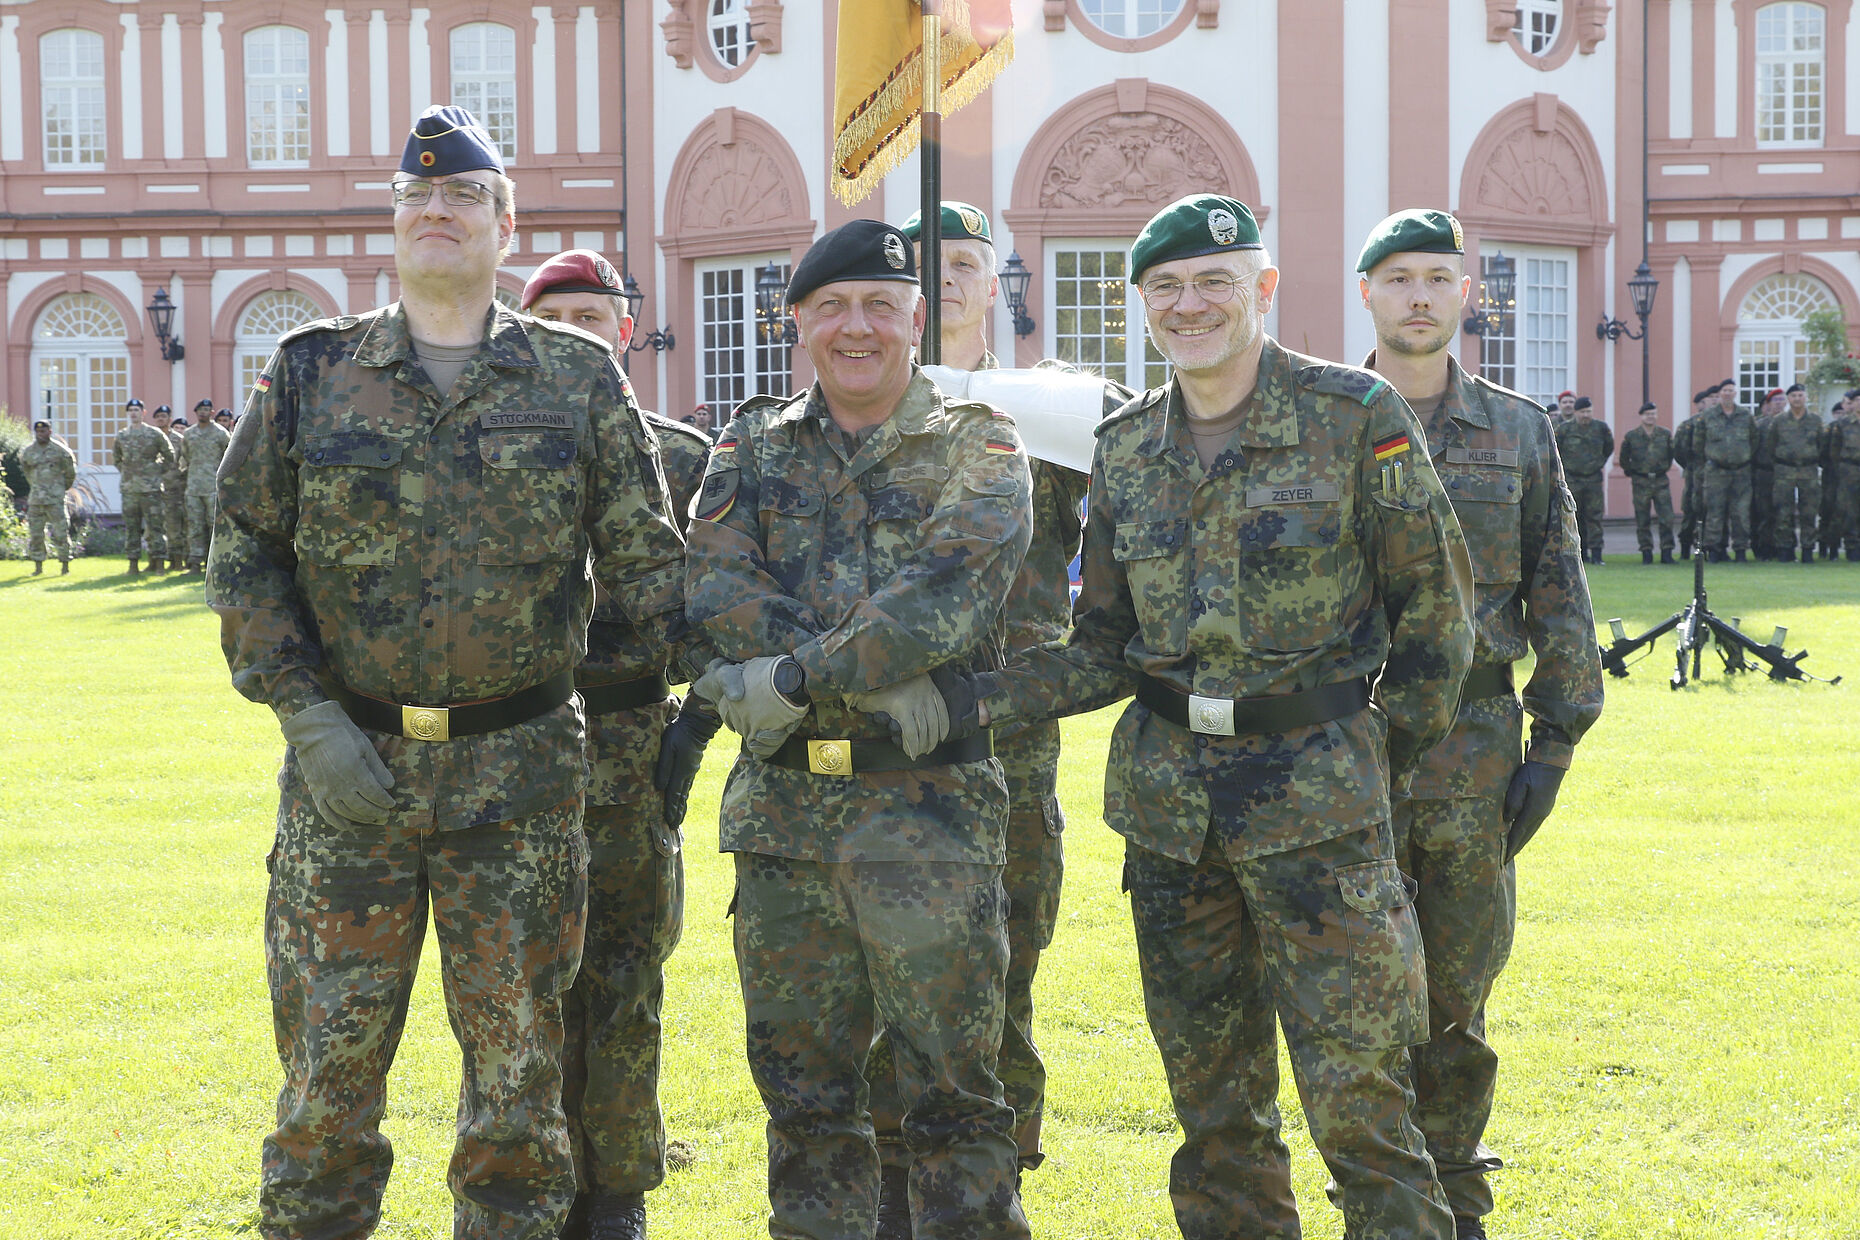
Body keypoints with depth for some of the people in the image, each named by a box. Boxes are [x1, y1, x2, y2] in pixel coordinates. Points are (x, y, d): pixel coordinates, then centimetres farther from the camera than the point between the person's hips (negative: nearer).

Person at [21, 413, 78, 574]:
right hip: (35, 499, 4)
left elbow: (70, 473, 7)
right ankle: (38, 566, 12)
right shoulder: (27, 452, 6)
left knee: (60, 533, -5)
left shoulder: (60, 451, -3)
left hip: (55, 499, -4)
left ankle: (65, 565, 1)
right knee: (35, 534, 4)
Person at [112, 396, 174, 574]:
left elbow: (169, 456, 9)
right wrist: (125, 472, 13)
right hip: (129, 488, 3)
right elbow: (115, 458, 25)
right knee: (131, 527, 3)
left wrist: (157, 469, 4)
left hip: (150, 487, -3)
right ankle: (133, 563, 7)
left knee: (154, 525, -4)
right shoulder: (121, 436, 10)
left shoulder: (155, 434, 1)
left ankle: (157, 562, -1)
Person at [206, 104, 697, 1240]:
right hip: (346, 763, 0)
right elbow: (245, 554, 5)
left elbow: (647, 555, 6)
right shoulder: (310, 373, 6)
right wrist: (307, 717, -6)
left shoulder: (579, 380, 6)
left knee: (519, 1052, 6)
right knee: (329, 1053, 3)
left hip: (520, 768, 0)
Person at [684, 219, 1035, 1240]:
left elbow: (940, 601, -13)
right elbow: (716, 587, -4)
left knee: (952, 1090, -2)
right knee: (801, 1083, 10)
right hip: (781, 805, 4)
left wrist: (799, 676, -19)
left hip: (928, 809, -3)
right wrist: (871, 670, -15)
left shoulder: (977, 452, 3)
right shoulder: (755, 448, 12)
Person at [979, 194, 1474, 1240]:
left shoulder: (1356, 416, -5)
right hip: (1169, 799, 5)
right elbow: (1103, 648, 12)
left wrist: (1388, 754, 1)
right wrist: (983, 700, -2)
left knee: (1354, 1094, -7)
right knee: (1212, 1094, 9)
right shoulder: (1127, 449, 9)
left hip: (1315, 794, -5)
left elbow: (1438, 603, 1)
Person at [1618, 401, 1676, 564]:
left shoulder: (1666, 434, 5)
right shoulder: (1631, 436, 1)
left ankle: (1666, 553, 0)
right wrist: (1630, 474, 8)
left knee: (1667, 518, -5)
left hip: (1661, 481, 1)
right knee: (1642, 520, 0)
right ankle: (1646, 553, 6)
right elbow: (1624, 459, 10)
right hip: (1640, 482, -1)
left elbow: (1671, 454, 19)